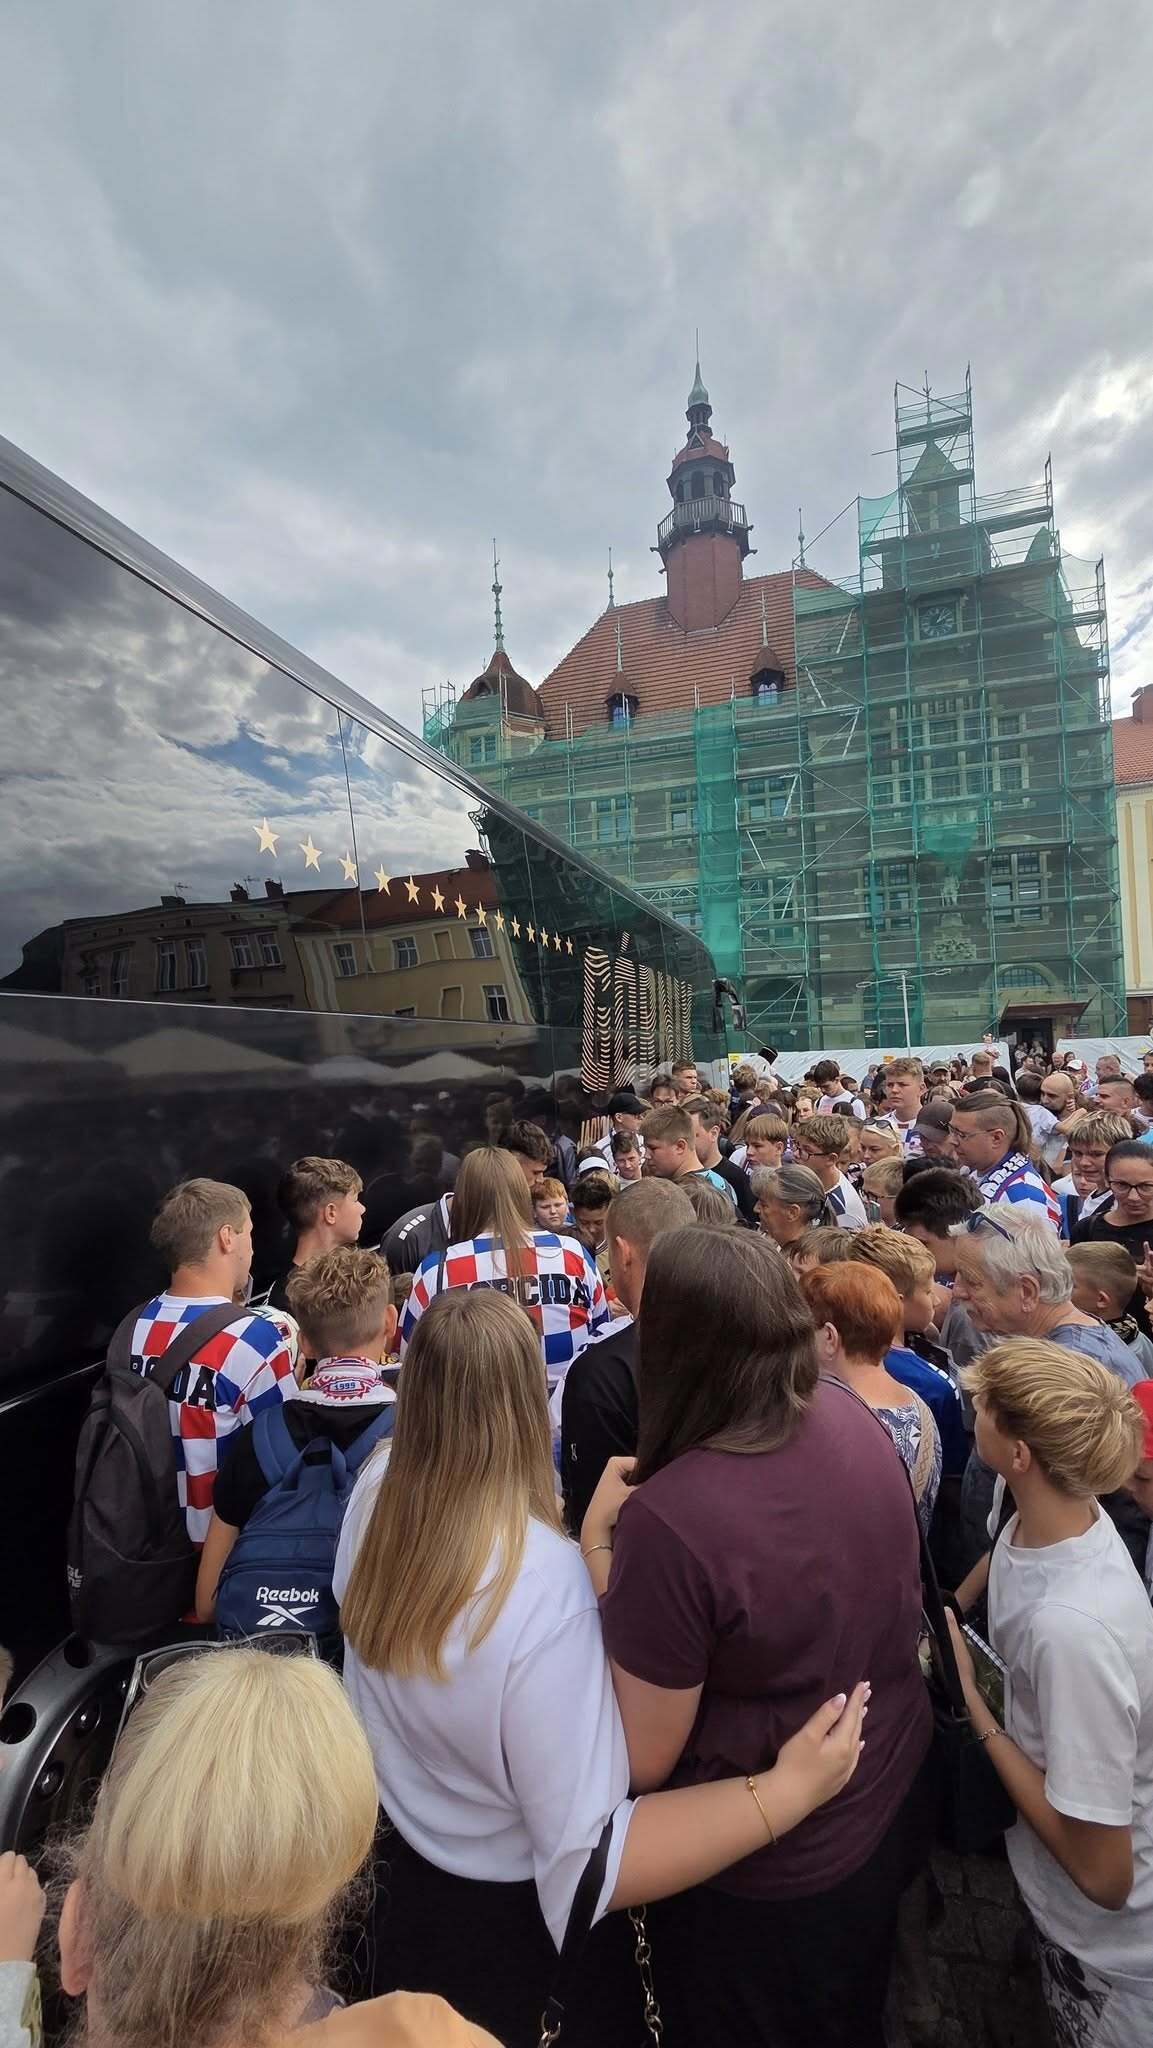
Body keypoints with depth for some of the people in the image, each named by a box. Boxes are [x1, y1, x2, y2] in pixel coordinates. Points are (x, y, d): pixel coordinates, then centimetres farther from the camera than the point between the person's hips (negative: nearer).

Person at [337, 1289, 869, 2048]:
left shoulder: (375, 1493, -19)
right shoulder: (546, 1585, -40)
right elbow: (584, 1863, -34)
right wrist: (788, 1791, -32)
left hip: (404, 1865, 6)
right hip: (515, 1916, -5)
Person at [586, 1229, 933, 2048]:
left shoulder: (668, 1520, -39)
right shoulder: (852, 1414, -19)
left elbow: (641, 1760, -23)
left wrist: (596, 1543, -21)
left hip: (769, 1870, -4)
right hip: (892, 1797, 5)